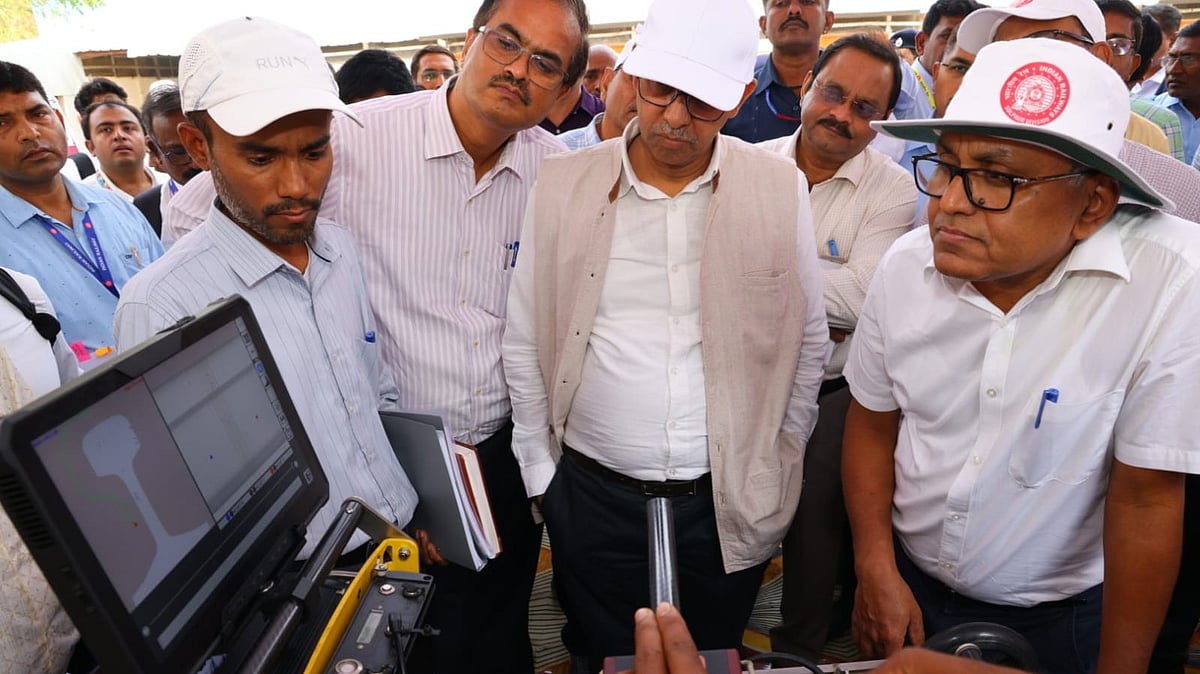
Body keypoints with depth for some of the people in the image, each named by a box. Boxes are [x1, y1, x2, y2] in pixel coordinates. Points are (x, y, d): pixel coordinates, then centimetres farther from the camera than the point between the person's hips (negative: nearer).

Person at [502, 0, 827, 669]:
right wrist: (541, 474, 2)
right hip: (591, 494, 1)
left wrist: (777, 471, 4)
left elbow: (809, 342, 3)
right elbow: (525, 342, 1)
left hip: (730, 503, 0)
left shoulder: (781, 188, -6)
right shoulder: (563, 184, -6)